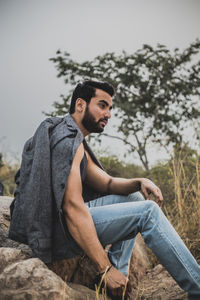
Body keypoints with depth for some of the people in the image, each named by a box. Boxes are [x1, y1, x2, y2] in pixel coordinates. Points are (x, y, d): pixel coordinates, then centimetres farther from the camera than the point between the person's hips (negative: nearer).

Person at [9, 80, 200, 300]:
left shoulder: (77, 141, 18)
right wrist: (105, 269, -24)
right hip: (52, 231, -10)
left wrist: (139, 182, -3)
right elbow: (73, 208, -25)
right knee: (147, 212, -14)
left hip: (55, 220, 10)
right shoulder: (67, 138, -15)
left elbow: (108, 184, 19)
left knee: (133, 197, 15)